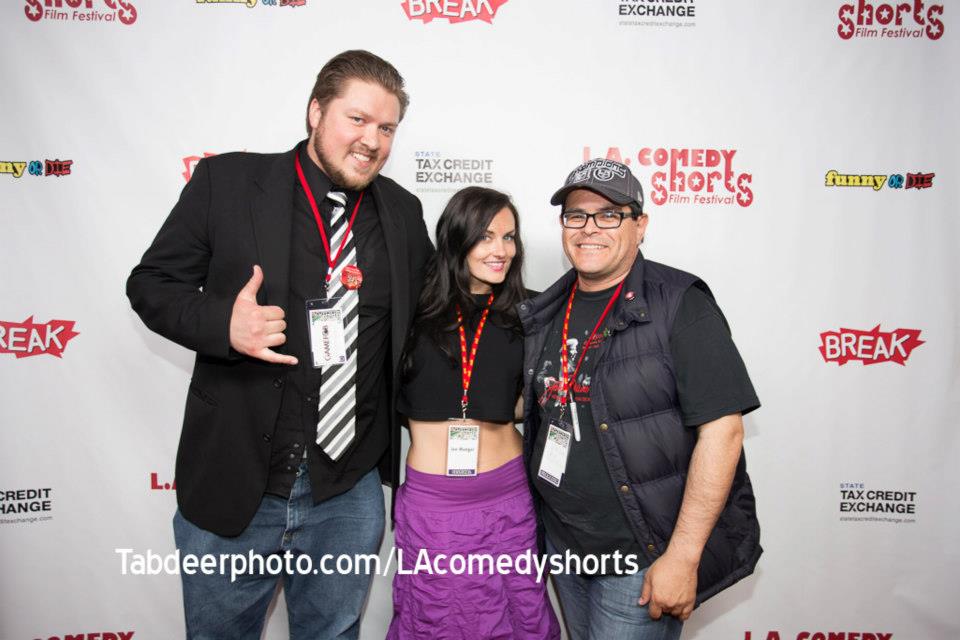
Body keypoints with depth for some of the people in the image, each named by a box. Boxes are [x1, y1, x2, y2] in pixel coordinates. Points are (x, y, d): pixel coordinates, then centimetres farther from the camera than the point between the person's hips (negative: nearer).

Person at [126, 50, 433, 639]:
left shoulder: (403, 211, 3)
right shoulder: (227, 181, -6)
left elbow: (421, 310, 16)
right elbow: (151, 283, -1)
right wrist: (222, 323, -20)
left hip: (349, 495, 2)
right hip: (231, 485, -1)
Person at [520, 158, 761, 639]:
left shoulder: (679, 305, -15)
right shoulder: (545, 313, 3)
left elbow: (722, 429, -19)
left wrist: (682, 557, -19)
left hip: (642, 555, -6)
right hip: (562, 544, 6)